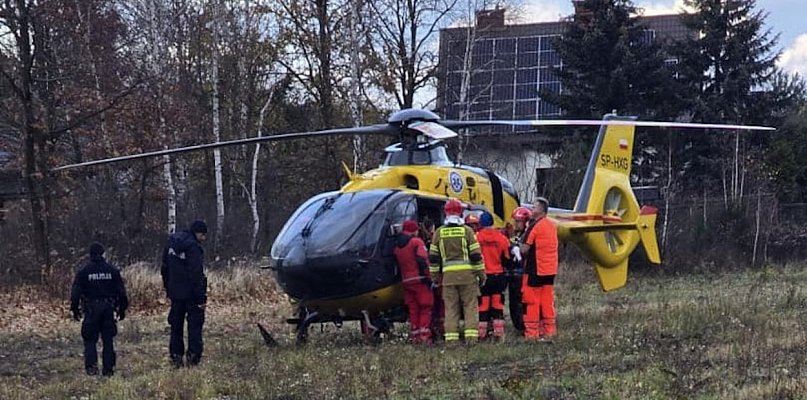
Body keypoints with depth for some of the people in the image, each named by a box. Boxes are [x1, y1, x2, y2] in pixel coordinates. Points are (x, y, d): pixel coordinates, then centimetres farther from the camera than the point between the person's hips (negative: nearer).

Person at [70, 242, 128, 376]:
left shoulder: (84, 272, -4)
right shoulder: (112, 271, 2)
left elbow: (75, 293, -4)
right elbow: (121, 291, 5)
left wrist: (75, 309, 5)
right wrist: (122, 308, 13)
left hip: (91, 311, -2)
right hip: (108, 310, 2)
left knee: (90, 340, 6)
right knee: (108, 340, 9)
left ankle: (91, 366, -8)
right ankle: (108, 369, 8)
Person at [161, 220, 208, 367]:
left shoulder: (171, 242, 7)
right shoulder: (193, 247, -18)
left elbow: (165, 268, 14)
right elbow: (196, 275, -21)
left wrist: (168, 288, 21)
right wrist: (201, 297, -18)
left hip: (175, 292, 7)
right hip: (191, 293, -7)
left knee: (176, 325, 13)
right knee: (195, 324, 1)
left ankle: (176, 356, 12)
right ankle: (193, 356, -6)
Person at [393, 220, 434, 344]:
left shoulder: (397, 246, 15)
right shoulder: (416, 242, -7)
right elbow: (422, 261, -17)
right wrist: (427, 277, -15)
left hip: (406, 281, 6)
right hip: (420, 280, -6)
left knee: (413, 310, 10)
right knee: (425, 308, -1)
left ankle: (415, 336, 8)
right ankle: (424, 336, -9)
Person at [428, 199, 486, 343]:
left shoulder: (439, 232, 5)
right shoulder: (467, 231, -2)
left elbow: (433, 257, 8)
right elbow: (476, 255, -3)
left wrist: (435, 275, 18)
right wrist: (481, 273, 5)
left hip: (448, 275, 2)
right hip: (467, 274, -2)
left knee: (451, 307, 6)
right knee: (470, 306, 3)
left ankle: (451, 338, 2)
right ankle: (471, 336, -4)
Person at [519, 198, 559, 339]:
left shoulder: (535, 226, -15)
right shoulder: (552, 226, 10)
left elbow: (524, 249, -15)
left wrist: (518, 249, 5)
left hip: (535, 269, -7)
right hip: (550, 269, 7)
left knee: (532, 301, -1)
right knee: (547, 301, 12)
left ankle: (532, 332, 0)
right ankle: (549, 330, 13)